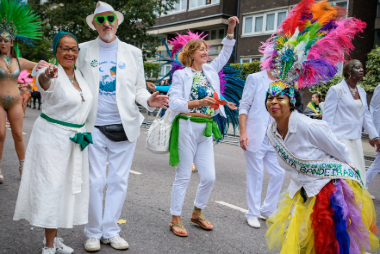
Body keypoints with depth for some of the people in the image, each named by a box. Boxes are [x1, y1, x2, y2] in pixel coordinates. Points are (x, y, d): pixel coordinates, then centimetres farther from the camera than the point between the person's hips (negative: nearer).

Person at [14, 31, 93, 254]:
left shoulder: (80, 74, 6)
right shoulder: (52, 76, -16)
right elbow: (44, 82, -42)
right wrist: (48, 75, -62)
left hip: (76, 139, 8)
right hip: (52, 138, -7)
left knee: (68, 188, 13)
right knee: (51, 188, -2)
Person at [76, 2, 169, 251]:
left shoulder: (133, 52, 7)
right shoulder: (84, 50, 5)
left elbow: (139, 88, 10)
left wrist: (149, 100, -13)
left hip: (124, 127, 2)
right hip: (94, 127, -1)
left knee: (119, 181, 8)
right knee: (95, 181, 2)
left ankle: (111, 231, 22)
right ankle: (93, 232, 19)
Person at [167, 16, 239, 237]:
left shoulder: (210, 70, 12)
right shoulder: (181, 74, -4)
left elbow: (226, 54, 21)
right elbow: (174, 103, -13)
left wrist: (231, 30, 11)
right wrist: (200, 102, -25)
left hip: (206, 129, 6)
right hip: (187, 127, -6)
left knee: (210, 177, 5)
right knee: (184, 176, 0)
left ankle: (197, 213, 26)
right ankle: (175, 219, 13)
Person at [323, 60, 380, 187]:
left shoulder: (362, 92, 13)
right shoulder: (336, 90, -7)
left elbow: (366, 116, 18)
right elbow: (327, 117, -9)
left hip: (356, 140, 7)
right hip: (340, 139, -7)